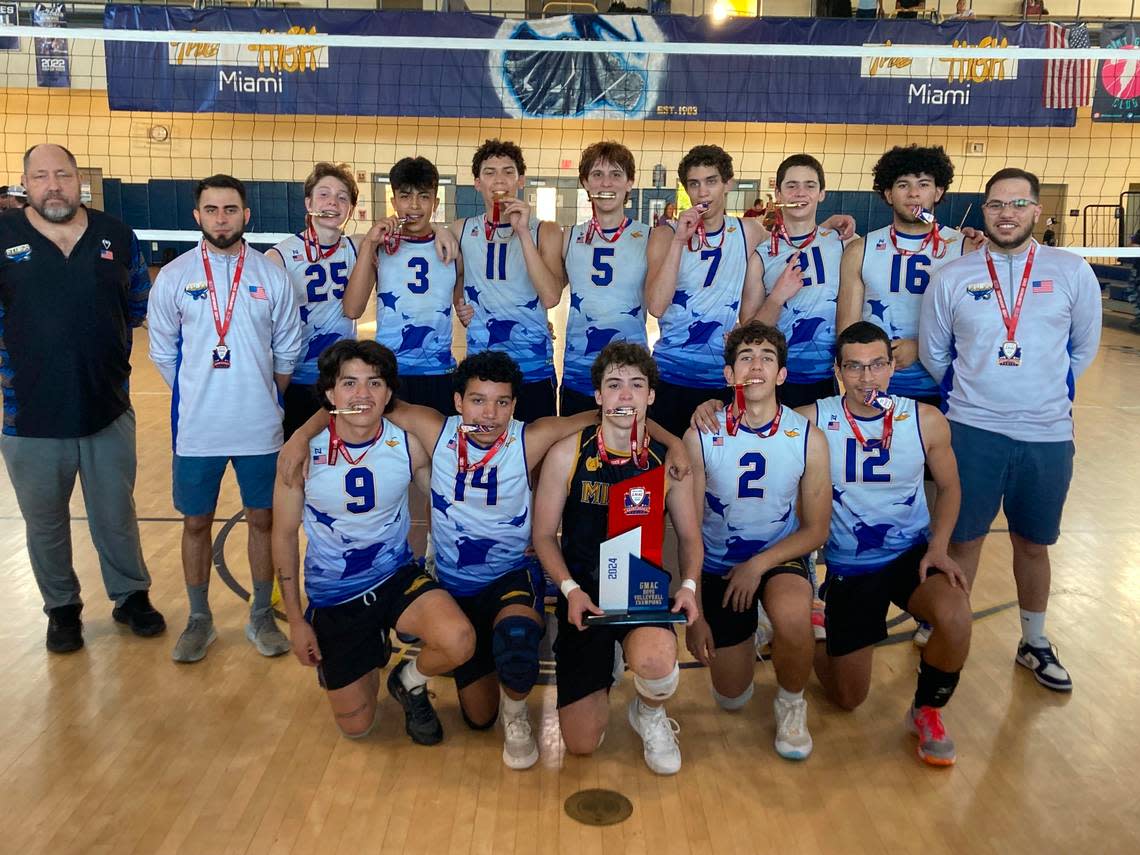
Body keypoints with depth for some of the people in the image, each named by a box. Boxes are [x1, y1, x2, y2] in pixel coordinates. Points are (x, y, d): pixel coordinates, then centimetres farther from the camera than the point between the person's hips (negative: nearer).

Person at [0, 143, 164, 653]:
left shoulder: (117, 237, 1)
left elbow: (139, 306, 12)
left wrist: (101, 345, 6)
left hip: (108, 410, 1)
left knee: (117, 517, 16)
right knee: (45, 524, 15)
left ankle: (131, 596, 35)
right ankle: (62, 608, 34)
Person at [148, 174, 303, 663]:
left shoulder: (272, 276, -2)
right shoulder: (173, 276, -2)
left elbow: (287, 352, 5)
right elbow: (163, 353, 5)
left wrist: (263, 401, 7)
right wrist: (197, 399, 4)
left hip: (260, 427, 0)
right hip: (196, 428, 0)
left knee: (262, 519, 9)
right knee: (196, 523, 10)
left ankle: (261, 616, 26)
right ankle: (199, 619, 28)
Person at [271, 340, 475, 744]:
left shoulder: (409, 444, -15)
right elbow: (284, 535, -4)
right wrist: (296, 620, -2)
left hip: (397, 577, 0)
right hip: (333, 595, 0)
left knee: (459, 641, -30)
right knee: (356, 727, 7)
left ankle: (410, 681, 6)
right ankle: (372, 654, 40)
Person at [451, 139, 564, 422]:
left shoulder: (546, 232, 0)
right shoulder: (461, 231, 6)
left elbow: (551, 297, -15)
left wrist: (523, 232, -17)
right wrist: (459, 304, 2)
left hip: (535, 370, -2)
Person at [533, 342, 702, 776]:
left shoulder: (670, 459, -2)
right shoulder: (567, 454, -6)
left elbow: (689, 536, 8)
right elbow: (544, 535, 0)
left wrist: (688, 584, -11)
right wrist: (571, 590, -15)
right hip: (583, 593, 0)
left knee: (655, 663, -37)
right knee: (581, 744, 0)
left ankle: (649, 716, 4)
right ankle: (603, 668, 35)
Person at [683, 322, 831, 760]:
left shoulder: (808, 438, -13)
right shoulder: (701, 437, -16)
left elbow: (816, 530, -5)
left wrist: (759, 564, -19)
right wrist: (694, 615, -12)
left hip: (780, 557, 0)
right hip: (718, 564, 1)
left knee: (792, 619, -36)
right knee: (731, 698, 7)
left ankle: (791, 702, -2)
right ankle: (744, 635, 42)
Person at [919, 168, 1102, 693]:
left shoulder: (1073, 272, -1)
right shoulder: (952, 278, -1)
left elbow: (1083, 349, 10)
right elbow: (932, 354, 9)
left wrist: (1045, 392, 14)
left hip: (1047, 435, 1)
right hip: (972, 432, -1)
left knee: (1033, 544, 15)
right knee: (963, 540, 7)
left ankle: (1034, 643, 35)